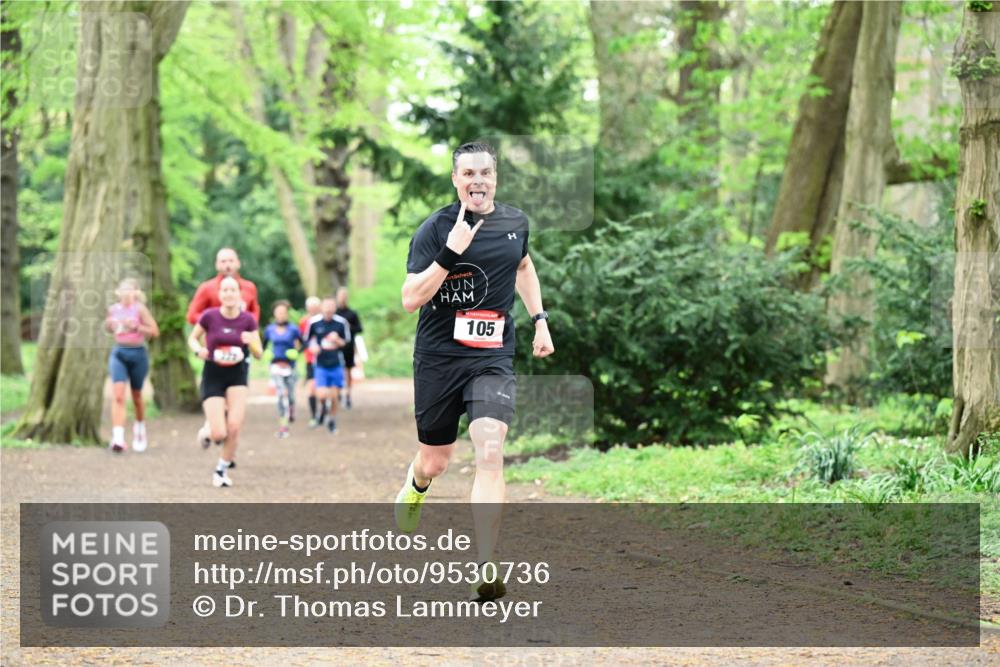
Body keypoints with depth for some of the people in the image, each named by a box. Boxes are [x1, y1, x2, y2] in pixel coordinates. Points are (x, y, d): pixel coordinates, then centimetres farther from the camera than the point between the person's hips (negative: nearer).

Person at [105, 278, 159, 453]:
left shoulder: (139, 309, -7)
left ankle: (140, 429, 41)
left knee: (137, 396, 14)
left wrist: (136, 327, -19)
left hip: (137, 353, -2)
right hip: (118, 353, 2)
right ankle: (117, 438, -22)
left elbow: (154, 331, -8)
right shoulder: (113, 309, 4)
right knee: (118, 395, -14)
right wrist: (109, 325, 0)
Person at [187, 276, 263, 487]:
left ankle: (222, 470, 12)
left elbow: (259, 354, 1)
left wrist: (252, 342, -21)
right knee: (219, 434, -11)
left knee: (234, 428, -14)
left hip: (237, 376, 1)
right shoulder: (210, 316, -9)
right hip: (213, 376, -1)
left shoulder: (248, 320, -5)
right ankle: (209, 431, 29)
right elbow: (192, 338, 7)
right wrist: (199, 350, -15)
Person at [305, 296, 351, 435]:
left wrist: (338, 340, -16)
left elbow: (347, 343, 5)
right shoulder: (314, 322, -5)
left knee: (334, 396, 5)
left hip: (336, 365, 1)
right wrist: (312, 346, -12)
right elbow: (308, 340, 9)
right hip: (320, 365, -1)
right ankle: (323, 407, 21)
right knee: (321, 395, -14)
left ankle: (332, 419, 29)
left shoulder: (341, 322, -5)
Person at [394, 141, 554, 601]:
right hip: (438, 357, -1)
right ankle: (416, 484, 53)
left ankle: (485, 572, -22)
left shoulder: (515, 223, 5)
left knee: (490, 454, -19)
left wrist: (539, 320, 21)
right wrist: (451, 253, -27)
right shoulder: (435, 229, -9)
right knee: (434, 464, 12)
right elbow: (410, 299, -17)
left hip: (492, 358, 1)